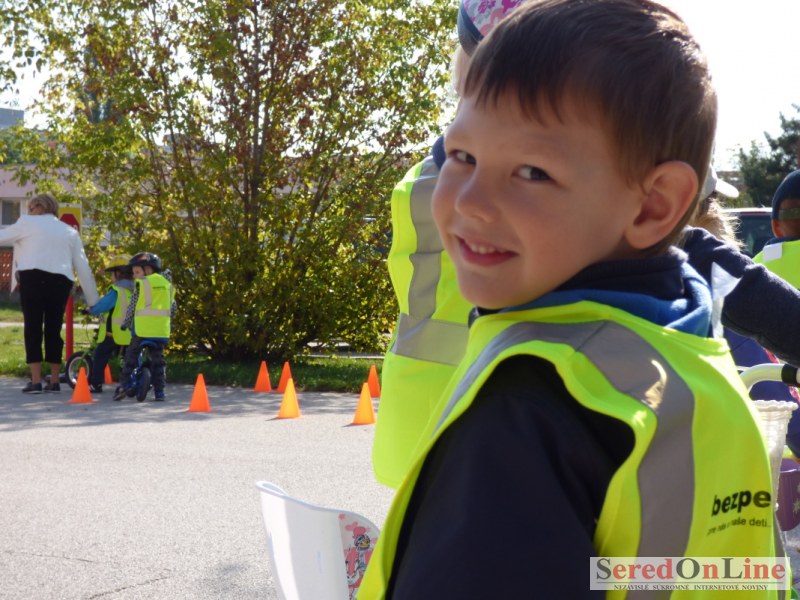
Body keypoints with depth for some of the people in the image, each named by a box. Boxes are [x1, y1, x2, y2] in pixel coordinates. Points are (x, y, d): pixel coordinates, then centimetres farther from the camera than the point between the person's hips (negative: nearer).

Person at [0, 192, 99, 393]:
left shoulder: (28, 222, 9)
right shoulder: (70, 232, 21)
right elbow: (83, 267, 17)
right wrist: (93, 301, 18)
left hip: (33, 278, -4)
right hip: (61, 281, 4)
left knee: (33, 328, -1)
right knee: (54, 329, 10)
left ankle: (36, 381, -6)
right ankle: (54, 381, 11)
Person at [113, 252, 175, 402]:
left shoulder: (140, 284, 1)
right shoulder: (167, 284, 15)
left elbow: (132, 306, 1)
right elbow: (172, 308, 18)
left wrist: (125, 322, 12)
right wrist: (169, 322, 29)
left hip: (142, 328, -4)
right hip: (161, 328, 4)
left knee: (131, 356, 6)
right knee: (158, 359, 8)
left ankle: (125, 384, 0)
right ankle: (159, 390, 4)